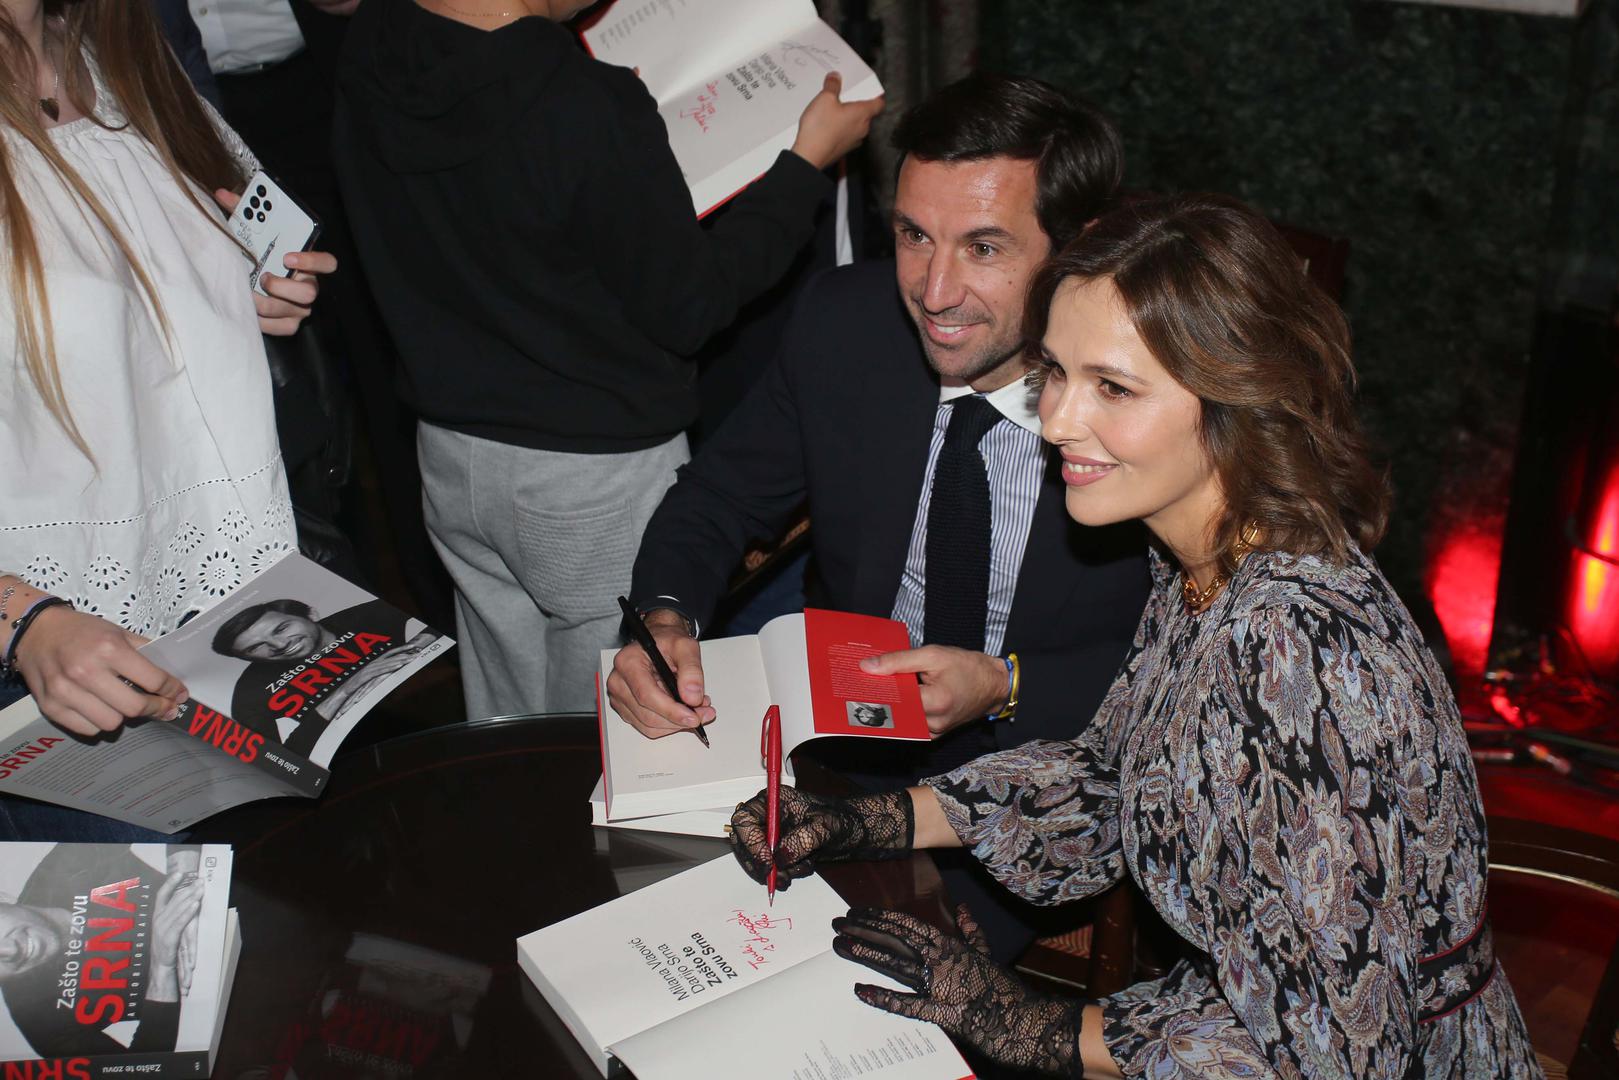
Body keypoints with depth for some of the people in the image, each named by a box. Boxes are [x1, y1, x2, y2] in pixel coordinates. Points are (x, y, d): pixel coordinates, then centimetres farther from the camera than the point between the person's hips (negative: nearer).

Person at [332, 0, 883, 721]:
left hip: (452, 452, 7)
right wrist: (808, 163, -4)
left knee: (503, 736, 23)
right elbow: (686, 309, -14)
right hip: (598, 472, -7)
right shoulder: (591, 109, -29)